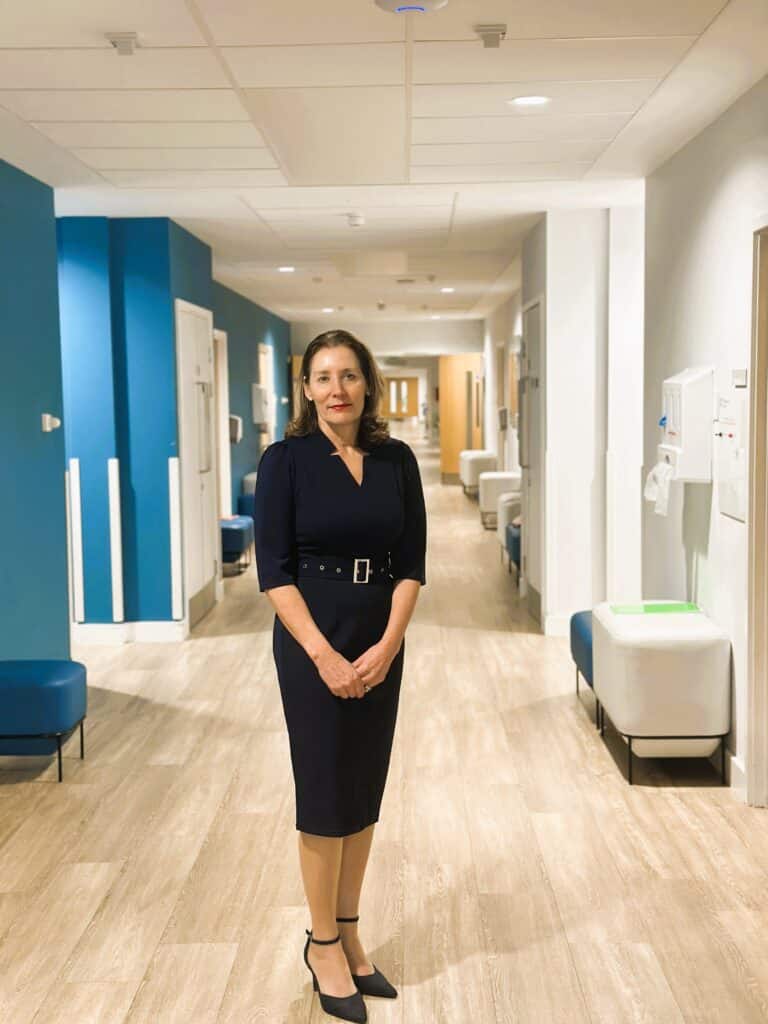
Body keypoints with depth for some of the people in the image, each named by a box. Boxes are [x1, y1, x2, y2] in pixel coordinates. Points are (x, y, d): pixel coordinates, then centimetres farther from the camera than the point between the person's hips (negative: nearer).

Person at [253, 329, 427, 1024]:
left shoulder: (397, 460, 2)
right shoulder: (286, 461, -8)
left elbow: (412, 564, 2)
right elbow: (275, 571, -11)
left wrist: (388, 646, -11)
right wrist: (325, 655, -17)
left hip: (382, 644, 4)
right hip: (313, 640, -4)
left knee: (367, 789, 11)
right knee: (324, 792, 3)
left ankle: (349, 934, 26)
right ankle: (323, 944, 20)